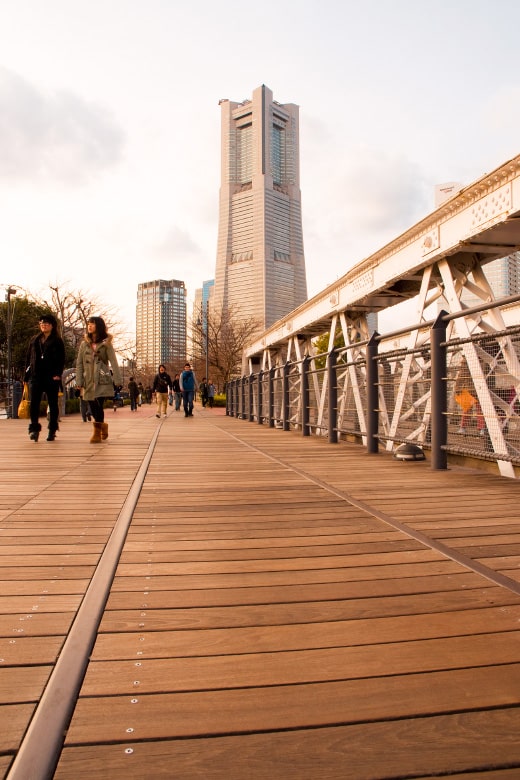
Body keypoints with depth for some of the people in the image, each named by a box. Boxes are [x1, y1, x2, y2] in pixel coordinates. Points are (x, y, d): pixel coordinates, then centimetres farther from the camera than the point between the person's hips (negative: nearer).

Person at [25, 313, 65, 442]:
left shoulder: (58, 341, 3)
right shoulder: (34, 340, 14)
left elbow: (61, 360, -1)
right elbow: (29, 358, 15)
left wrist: (58, 374, -13)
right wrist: (27, 374, 8)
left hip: (52, 377, -3)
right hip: (36, 377, 3)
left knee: (53, 404, 4)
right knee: (34, 403, -8)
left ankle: (52, 431, 12)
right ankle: (34, 428, -4)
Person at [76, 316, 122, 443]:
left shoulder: (106, 344, 3)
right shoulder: (84, 344, 11)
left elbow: (113, 362, -2)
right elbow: (79, 364, 10)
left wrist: (117, 380, -9)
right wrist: (79, 381, 2)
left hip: (102, 381, -3)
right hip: (89, 381, 4)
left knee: (98, 406, -13)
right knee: (93, 408, 5)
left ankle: (97, 433, -5)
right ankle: (103, 426, 29)